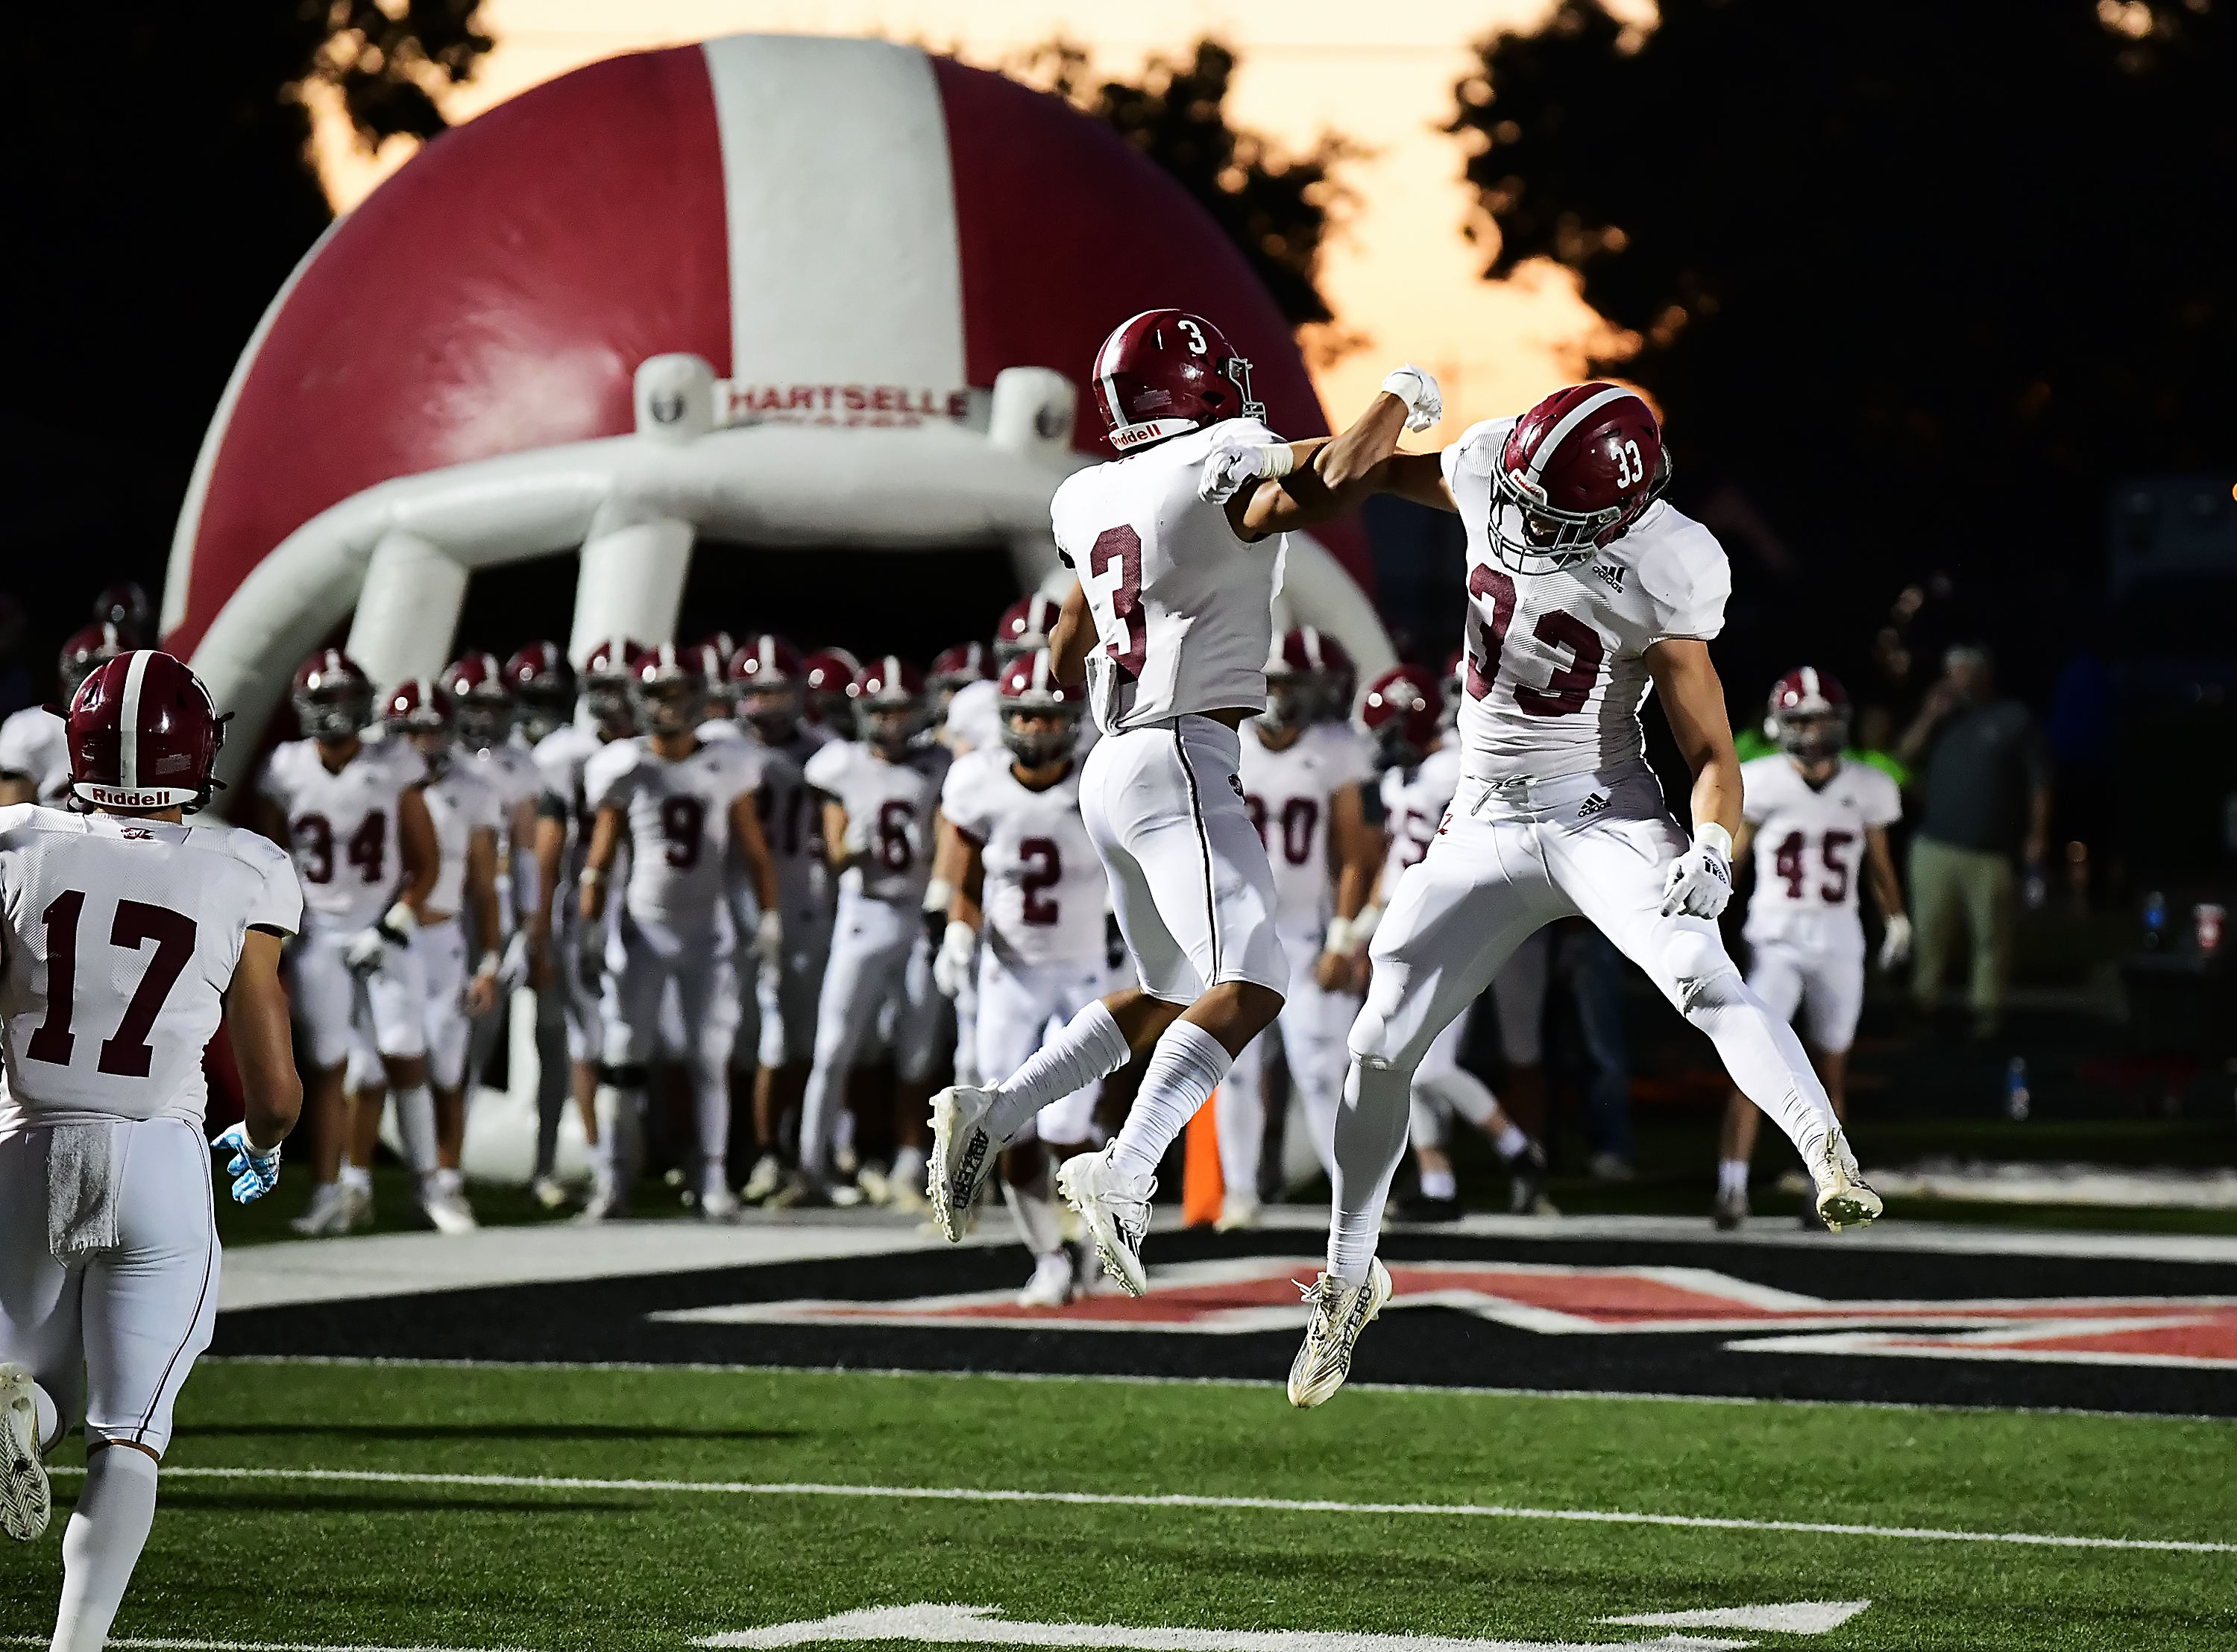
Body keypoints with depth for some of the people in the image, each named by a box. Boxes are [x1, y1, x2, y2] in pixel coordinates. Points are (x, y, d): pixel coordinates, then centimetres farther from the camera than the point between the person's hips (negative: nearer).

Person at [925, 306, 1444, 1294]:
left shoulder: (1095, 501, 14)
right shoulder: (1222, 467, -8)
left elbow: (1066, 660, 24)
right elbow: (1323, 487, -29)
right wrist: (1400, 399, -12)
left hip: (1111, 766, 9)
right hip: (1182, 759, -9)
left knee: (1171, 998, 20)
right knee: (1249, 986, -17)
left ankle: (993, 1115, 10)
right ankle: (1124, 1175, -33)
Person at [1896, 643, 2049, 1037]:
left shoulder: (2015, 720, 3)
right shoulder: (1943, 717, 16)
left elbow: (2038, 782, 0)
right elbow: (1904, 756, 7)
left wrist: (2037, 835, -7)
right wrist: (1929, 717, -3)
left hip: (1990, 853, -3)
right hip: (1935, 848, 3)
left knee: (1990, 934, -1)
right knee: (1930, 930, 3)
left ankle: (1987, 1006, 7)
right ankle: (1922, 1001, 12)